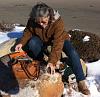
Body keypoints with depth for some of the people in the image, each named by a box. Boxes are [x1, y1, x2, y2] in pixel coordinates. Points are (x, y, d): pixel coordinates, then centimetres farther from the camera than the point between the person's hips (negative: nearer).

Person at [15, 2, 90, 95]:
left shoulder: (58, 21, -36)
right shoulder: (32, 20, -25)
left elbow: (57, 44, -41)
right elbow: (28, 32, -5)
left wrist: (52, 61, -50)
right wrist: (22, 43, -24)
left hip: (60, 38, -3)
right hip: (42, 39, 3)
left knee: (72, 52, -27)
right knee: (32, 43, -30)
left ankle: (81, 81, -22)